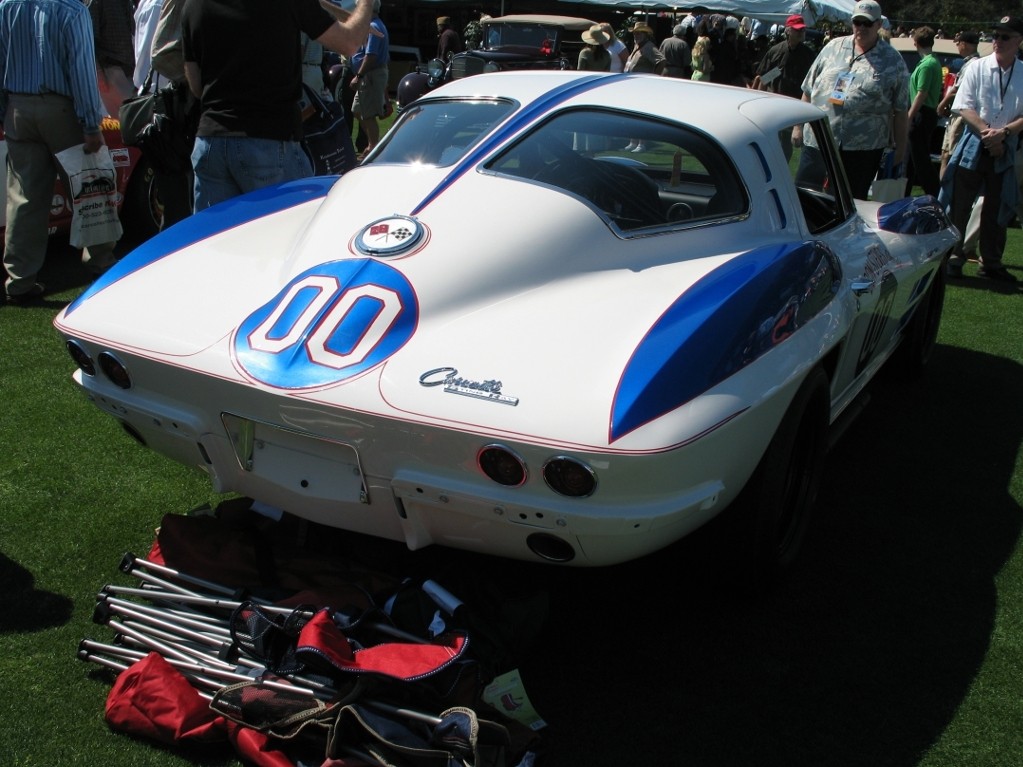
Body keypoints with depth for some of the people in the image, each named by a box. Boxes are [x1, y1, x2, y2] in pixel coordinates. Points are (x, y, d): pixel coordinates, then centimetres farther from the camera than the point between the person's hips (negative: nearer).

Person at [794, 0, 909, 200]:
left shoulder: (893, 61, 2)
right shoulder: (833, 48, 8)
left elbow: (900, 110, 2)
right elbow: (808, 91, 13)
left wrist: (900, 147, 1)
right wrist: (798, 126, 10)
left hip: (863, 148, -2)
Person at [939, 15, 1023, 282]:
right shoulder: (978, 68, -1)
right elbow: (965, 107, -6)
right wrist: (987, 131, -15)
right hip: (972, 146, -2)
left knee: (997, 209, 9)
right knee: (959, 204, -2)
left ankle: (991, 263, 20)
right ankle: (951, 257, 8)